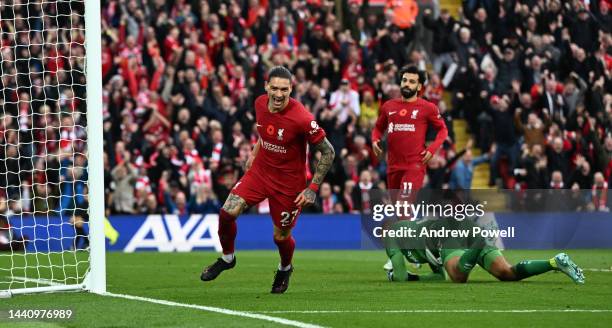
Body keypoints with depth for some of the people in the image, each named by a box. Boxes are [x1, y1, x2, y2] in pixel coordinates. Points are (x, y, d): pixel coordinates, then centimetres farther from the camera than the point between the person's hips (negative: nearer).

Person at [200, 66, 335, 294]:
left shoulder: (301, 119, -27)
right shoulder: (260, 104, -9)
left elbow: (328, 152, -17)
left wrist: (313, 188, -17)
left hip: (289, 182, -4)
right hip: (260, 170, 4)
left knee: (281, 236, 6)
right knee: (228, 212, -11)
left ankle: (285, 269, 42)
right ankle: (227, 258, 17)